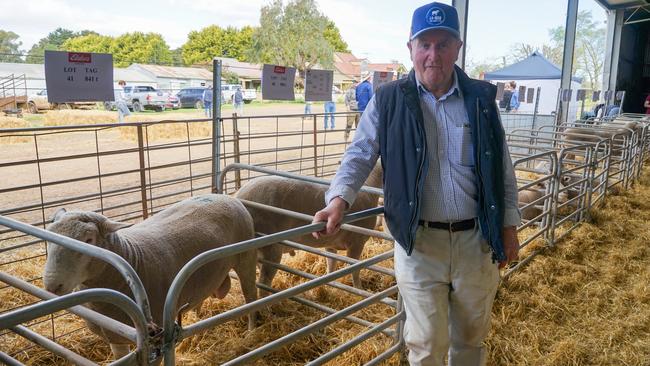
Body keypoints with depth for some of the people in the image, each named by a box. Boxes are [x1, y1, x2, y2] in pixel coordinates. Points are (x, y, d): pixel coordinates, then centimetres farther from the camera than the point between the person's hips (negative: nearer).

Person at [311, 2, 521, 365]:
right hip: (419, 242, -2)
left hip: (477, 239, 3)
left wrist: (509, 224, 6)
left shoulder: (482, 98, 2)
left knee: (472, 337, 22)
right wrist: (339, 200, -20)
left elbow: (503, 168, 7)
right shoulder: (388, 101, -4)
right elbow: (359, 156, -3)